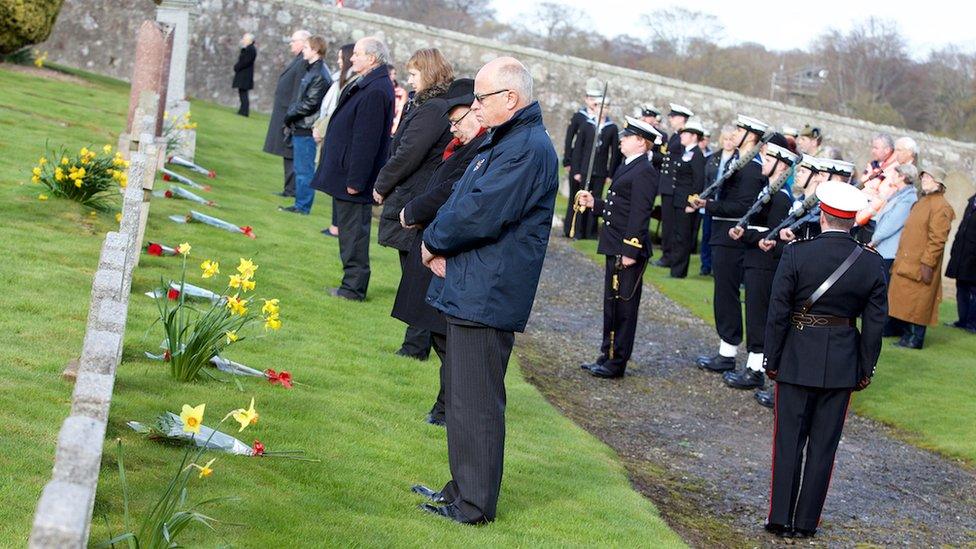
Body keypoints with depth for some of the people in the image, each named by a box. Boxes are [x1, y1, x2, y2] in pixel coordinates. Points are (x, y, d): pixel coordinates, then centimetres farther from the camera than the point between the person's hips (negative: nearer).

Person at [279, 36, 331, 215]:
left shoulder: (320, 74, -16)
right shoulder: (312, 71, 15)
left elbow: (310, 103, -19)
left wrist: (290, 115, -8)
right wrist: (291, 117, 10)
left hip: (306, 129, -10)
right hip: (300, 127, 10)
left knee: (304, 169, -3)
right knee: (301, 168, 14)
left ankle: (303, 206, 2)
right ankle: (301, 204, 20)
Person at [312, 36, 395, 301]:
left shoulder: (375, 91, -21)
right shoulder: (367, 86, 12)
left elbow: (367, 140, -24)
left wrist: (355, 180, -23)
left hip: (354, 176, -10)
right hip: (346, 174, 10)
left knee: (353, 232, -3)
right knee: (349, 232, 16)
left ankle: (354, 287, 4)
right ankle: (352, 285, 23)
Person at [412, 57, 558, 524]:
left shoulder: (529, 148, -19)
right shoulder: (500, 141, 17)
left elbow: (480, 214, -25)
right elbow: (460, 198, 18)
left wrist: (434, 241, -8)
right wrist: (440, 246, 0)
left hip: (487, 297, -11)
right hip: (468, 289, 11)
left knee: (475, 403, -3)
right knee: (462, 396, 19)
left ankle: (474, 504, 6)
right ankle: (463, 487, 30)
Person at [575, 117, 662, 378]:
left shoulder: (644, 172, -15)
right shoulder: (628, 167, 16)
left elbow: (639, 214, -20)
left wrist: (630, 251, -23)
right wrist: (594, 203, 8)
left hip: (629, 251, -10)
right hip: (616, 248, 10)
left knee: (623, 306, -2)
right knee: (612, 304, 16)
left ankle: (617, 363, 5)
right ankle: (607, 356, 25)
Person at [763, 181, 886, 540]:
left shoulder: (796, 255, -12)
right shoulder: (872, 264, -5)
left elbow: (778, 313, -10)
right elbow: (875, 323, 0)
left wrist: (772, 359, 1)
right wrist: (865, 369, 10)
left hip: (798, 360, -2)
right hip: (843, 363, 2)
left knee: (789, 439, 8)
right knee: (823, 444, 9)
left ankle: (781, 519, 10)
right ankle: (807, 522, 14)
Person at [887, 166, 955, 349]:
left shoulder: (941, 207, -13)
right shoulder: (922, 202, 17)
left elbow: (937, 239, -19)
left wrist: (927, 263, -22)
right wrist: (900, 257, 19)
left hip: (920, 266, -9)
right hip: (906, 262, 9)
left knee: (917, 304, -4)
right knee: (904, 301, 12)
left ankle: (915, 340, 2)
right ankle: (907, 334, 21)